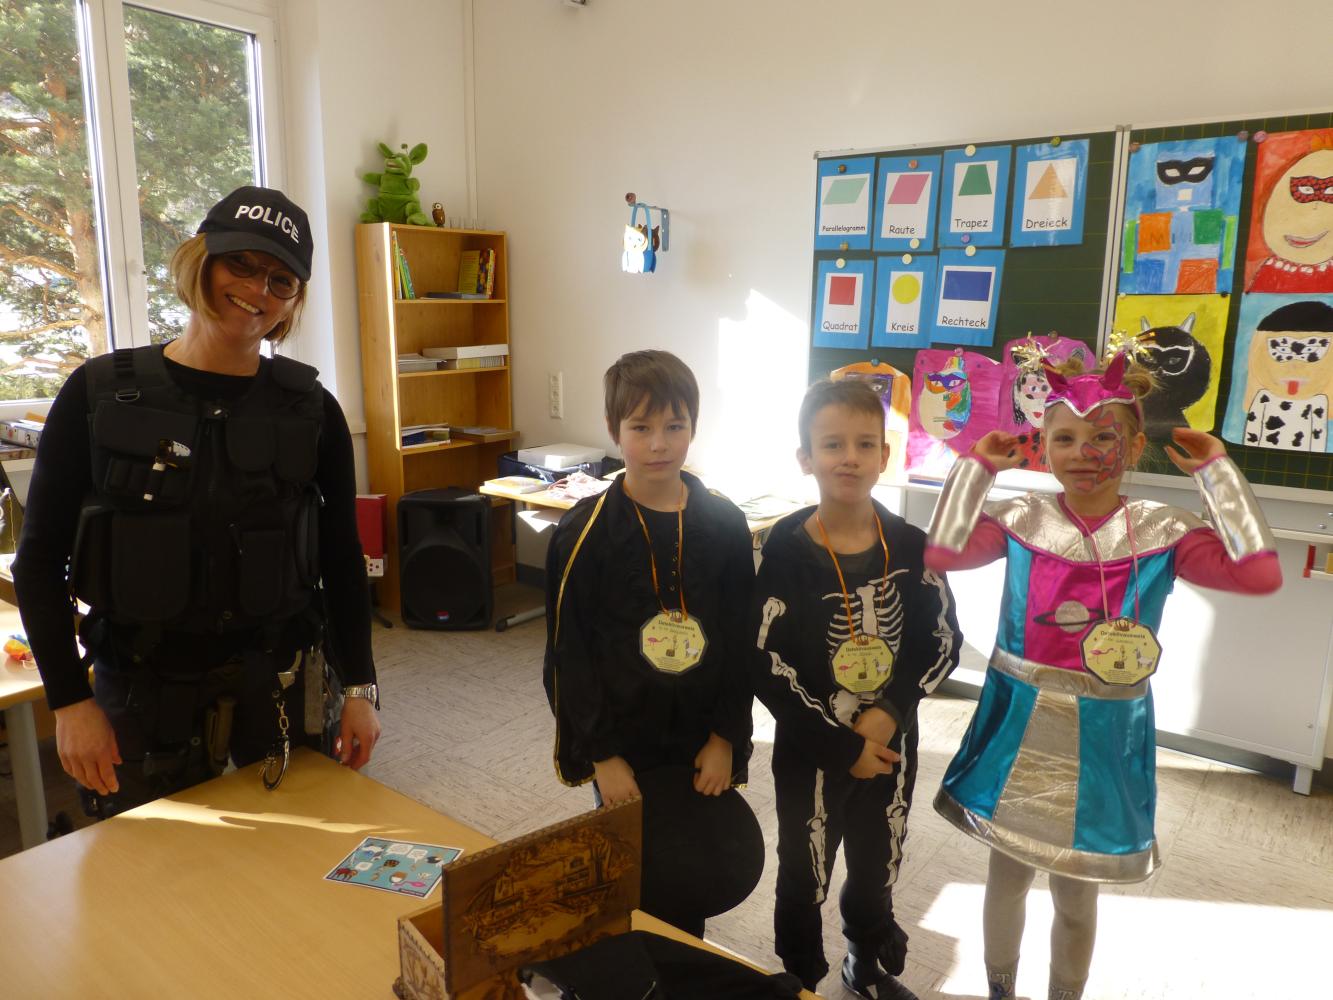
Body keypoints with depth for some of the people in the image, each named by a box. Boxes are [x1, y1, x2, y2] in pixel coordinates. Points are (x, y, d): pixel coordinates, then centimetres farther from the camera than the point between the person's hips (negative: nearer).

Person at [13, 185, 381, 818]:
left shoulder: (311, 410, -2)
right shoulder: (100, 394, -4)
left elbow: (342, 558, 4)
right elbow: (40, 561, 1)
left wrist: (359, 686, 1)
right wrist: (70, 699, -4)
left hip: (278, 686, 1)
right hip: (141, 694, 0)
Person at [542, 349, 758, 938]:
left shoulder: (724, 524, -2)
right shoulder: (587, 531, -10)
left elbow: (740, 640, 2)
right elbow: (568, 653, -8)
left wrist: (726, 737, -2)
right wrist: (602, 755, -10)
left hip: (700, 742, 3)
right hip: (625, 741, -2)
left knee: (699, 874, 13)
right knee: (637, 874, 6)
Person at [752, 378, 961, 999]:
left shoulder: (910, 545, -7)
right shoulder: (787, 551, -18)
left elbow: (944, 640, -3)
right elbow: (767, 667, -18)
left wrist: (890, 710, -17)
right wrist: (842, 743, -17)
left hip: (892, 742, 3)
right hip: (812, 750, -3)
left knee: (877, 870, 24)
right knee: (804, 878, 16)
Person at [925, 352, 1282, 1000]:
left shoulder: (1160, 530, -7)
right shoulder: (1023, 518, -5)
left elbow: (1258, 574, -19)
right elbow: (941, 553, -16)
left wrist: (1216, 470, -14)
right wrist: (979, 466, -10)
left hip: (1101, 742, -1)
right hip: (1017, 732, 1)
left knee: (1077, 895, 17)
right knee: (1006, 877, 19)